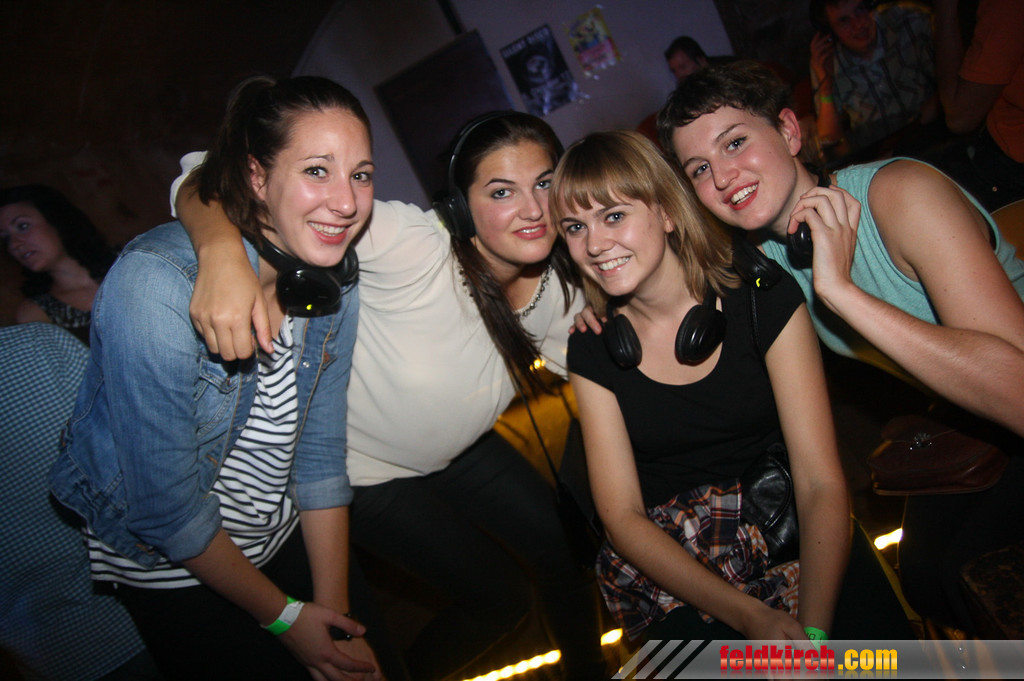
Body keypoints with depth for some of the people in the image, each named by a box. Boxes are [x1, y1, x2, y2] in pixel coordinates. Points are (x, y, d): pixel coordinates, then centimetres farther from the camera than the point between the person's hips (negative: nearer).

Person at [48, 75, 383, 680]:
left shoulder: (336, 288, -10)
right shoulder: (155, 283, -30)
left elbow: (320, 459, -6)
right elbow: (164, 505, -26)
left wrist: (333, 609, -6)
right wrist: (283, 616, -14)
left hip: (284, 540, 5)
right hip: (172, 569, -5)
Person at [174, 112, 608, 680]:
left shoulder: (560, 289, -15)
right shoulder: (410, 245, -36)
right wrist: (224, 252, -60)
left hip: (462, 450, 6)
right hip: (362, 467, -6)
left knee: (566, 553, 11)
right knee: (499, 596, 2)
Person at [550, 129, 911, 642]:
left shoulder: (765, 298, -7)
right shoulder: (592, 350, -3)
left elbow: (821, 483, -11)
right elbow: (622, 515, -6)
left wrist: (814, 630, -25)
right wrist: (751, 617, -18)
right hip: (666, 566, 1)